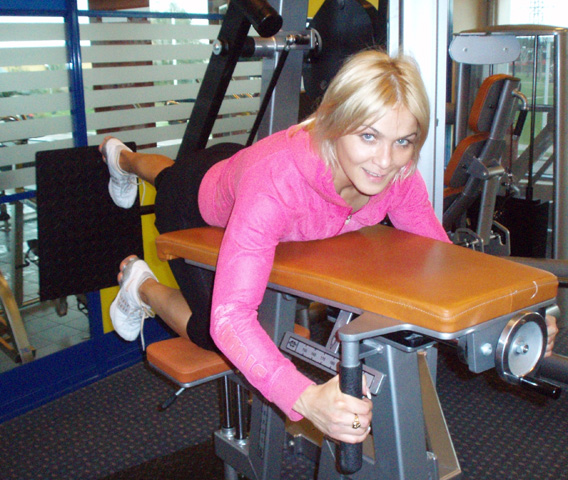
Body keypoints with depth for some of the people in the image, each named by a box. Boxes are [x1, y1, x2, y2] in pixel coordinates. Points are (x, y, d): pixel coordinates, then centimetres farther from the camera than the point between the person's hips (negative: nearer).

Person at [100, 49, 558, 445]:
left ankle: (124, 158, 68)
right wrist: (308, 399, -68)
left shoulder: (397, 176, -34)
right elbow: (231, 317, -54)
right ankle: (143, 285, 34)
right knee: (212, 336, 7)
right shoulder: (279, 178, -51)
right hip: (199, 214, -5)